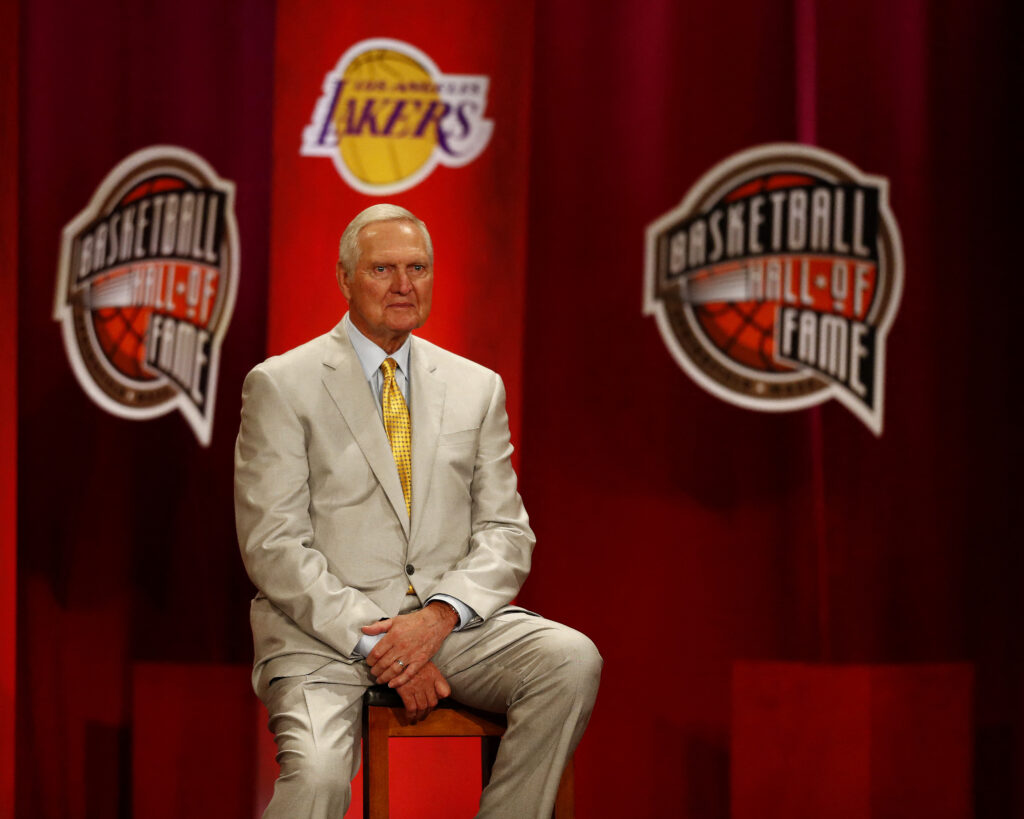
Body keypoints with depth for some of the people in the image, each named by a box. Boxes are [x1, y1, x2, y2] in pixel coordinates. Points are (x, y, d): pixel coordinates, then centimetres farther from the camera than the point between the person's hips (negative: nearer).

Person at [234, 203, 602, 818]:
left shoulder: (478, 387, 14)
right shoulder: (281, 386, 2)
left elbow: (506, 534, 8)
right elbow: (274, 544, -6)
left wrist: (440, 616, -13)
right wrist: (374, 638, -17)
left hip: (450, 621, 4)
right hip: (324, 626, -4)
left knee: (572, 660, -26)